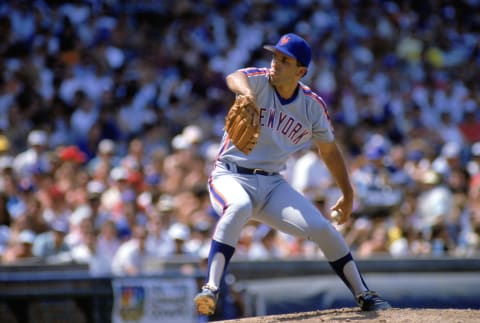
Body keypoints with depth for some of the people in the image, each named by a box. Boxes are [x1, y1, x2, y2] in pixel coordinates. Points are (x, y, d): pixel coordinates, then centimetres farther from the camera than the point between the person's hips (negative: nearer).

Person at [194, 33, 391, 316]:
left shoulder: (313, 106, 1)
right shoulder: (259, 80, -9)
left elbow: (329, 150, 16)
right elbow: (235, 78, -34)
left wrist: (348, 194, 17)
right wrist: (247, 93, -58)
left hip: (272, 184, 4)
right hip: (231, 176, -4)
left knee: (323, 228, -8)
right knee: (238, 207, -37)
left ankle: (363, 295, 10)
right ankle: (211, 289, -42)